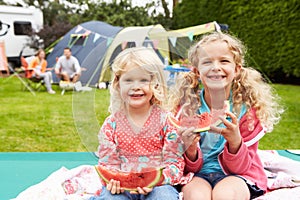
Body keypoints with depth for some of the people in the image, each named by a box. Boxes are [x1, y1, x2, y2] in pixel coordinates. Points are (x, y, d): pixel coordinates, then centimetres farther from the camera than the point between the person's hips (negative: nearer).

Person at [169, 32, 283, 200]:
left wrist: (235, 142, -27)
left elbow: (240, 167, -7)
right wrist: (190, 149, -26)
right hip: (199, 174, 0)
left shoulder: (247, 107, -8)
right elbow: (192, 168, -3)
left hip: (239, 175, 1)